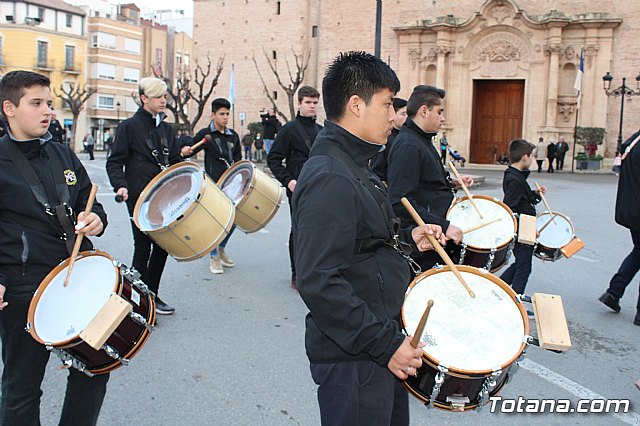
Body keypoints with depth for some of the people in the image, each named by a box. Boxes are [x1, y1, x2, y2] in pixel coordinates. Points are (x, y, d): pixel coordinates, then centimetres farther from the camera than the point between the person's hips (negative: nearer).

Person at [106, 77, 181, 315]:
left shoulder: (166, 129, 15)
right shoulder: (129, 127, -3)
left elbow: (175, 162, 20)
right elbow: (114, 162, -5)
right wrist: (120, 185, -21)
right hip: (139, 197, -6)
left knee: (163, 245, 8)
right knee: (143, 246, -2)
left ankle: (152, 294, 22)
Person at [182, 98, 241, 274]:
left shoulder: (233, 135, 11)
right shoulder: (205, 134, -2)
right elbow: (189, 151, -1)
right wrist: (185, 152, -24)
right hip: (213, 184, -5)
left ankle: (221, 248, 30)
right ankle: (214, 257, 11)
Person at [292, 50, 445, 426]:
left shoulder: (355, 167, 11)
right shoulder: (329, 178, -23)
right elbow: (318, 283, -28)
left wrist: (407, 239, 6)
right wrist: (386, 344, -24)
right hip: (353, 360, -10)